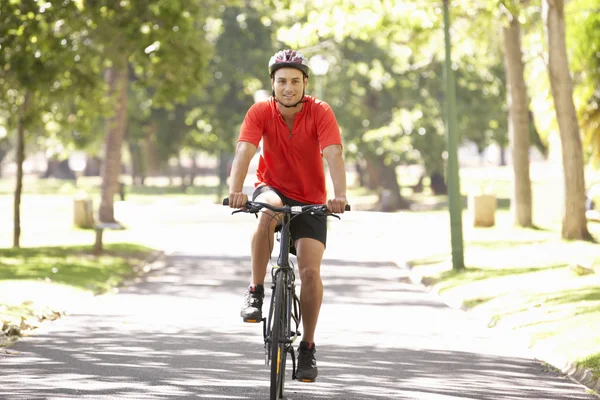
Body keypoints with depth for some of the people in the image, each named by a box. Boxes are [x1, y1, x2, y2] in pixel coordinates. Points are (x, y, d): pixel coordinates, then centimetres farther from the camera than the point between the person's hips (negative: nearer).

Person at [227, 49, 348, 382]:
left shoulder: (320, 112, -16)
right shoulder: (261, 112, -14)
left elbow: (333, 155, -28)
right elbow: (244, 151, -27)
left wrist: (339, 195, -46)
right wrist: (236, 190, -45)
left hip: (310, 201, 0)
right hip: (272, 189, 0)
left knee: (310, 271, -15)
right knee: (268, 211, -37)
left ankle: (307, 346, 2)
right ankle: (255, 292, -24)